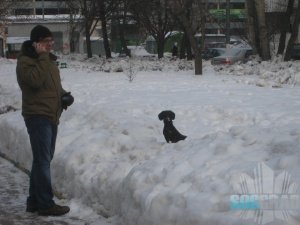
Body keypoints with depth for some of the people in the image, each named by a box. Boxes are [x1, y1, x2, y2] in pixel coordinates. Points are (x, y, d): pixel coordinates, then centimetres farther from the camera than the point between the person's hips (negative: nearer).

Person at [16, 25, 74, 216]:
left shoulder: (49, 60, 17)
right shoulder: (25, 61, -10)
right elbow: (35, 80, -26)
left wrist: (65, 95, 7)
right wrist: (42, 57, -22)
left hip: (51, 116, 9)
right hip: (37, 116, -9)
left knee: (43, 159, 13)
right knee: (43, 160, -9)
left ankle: (35, 201, 22)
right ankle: (46, 204, -7)